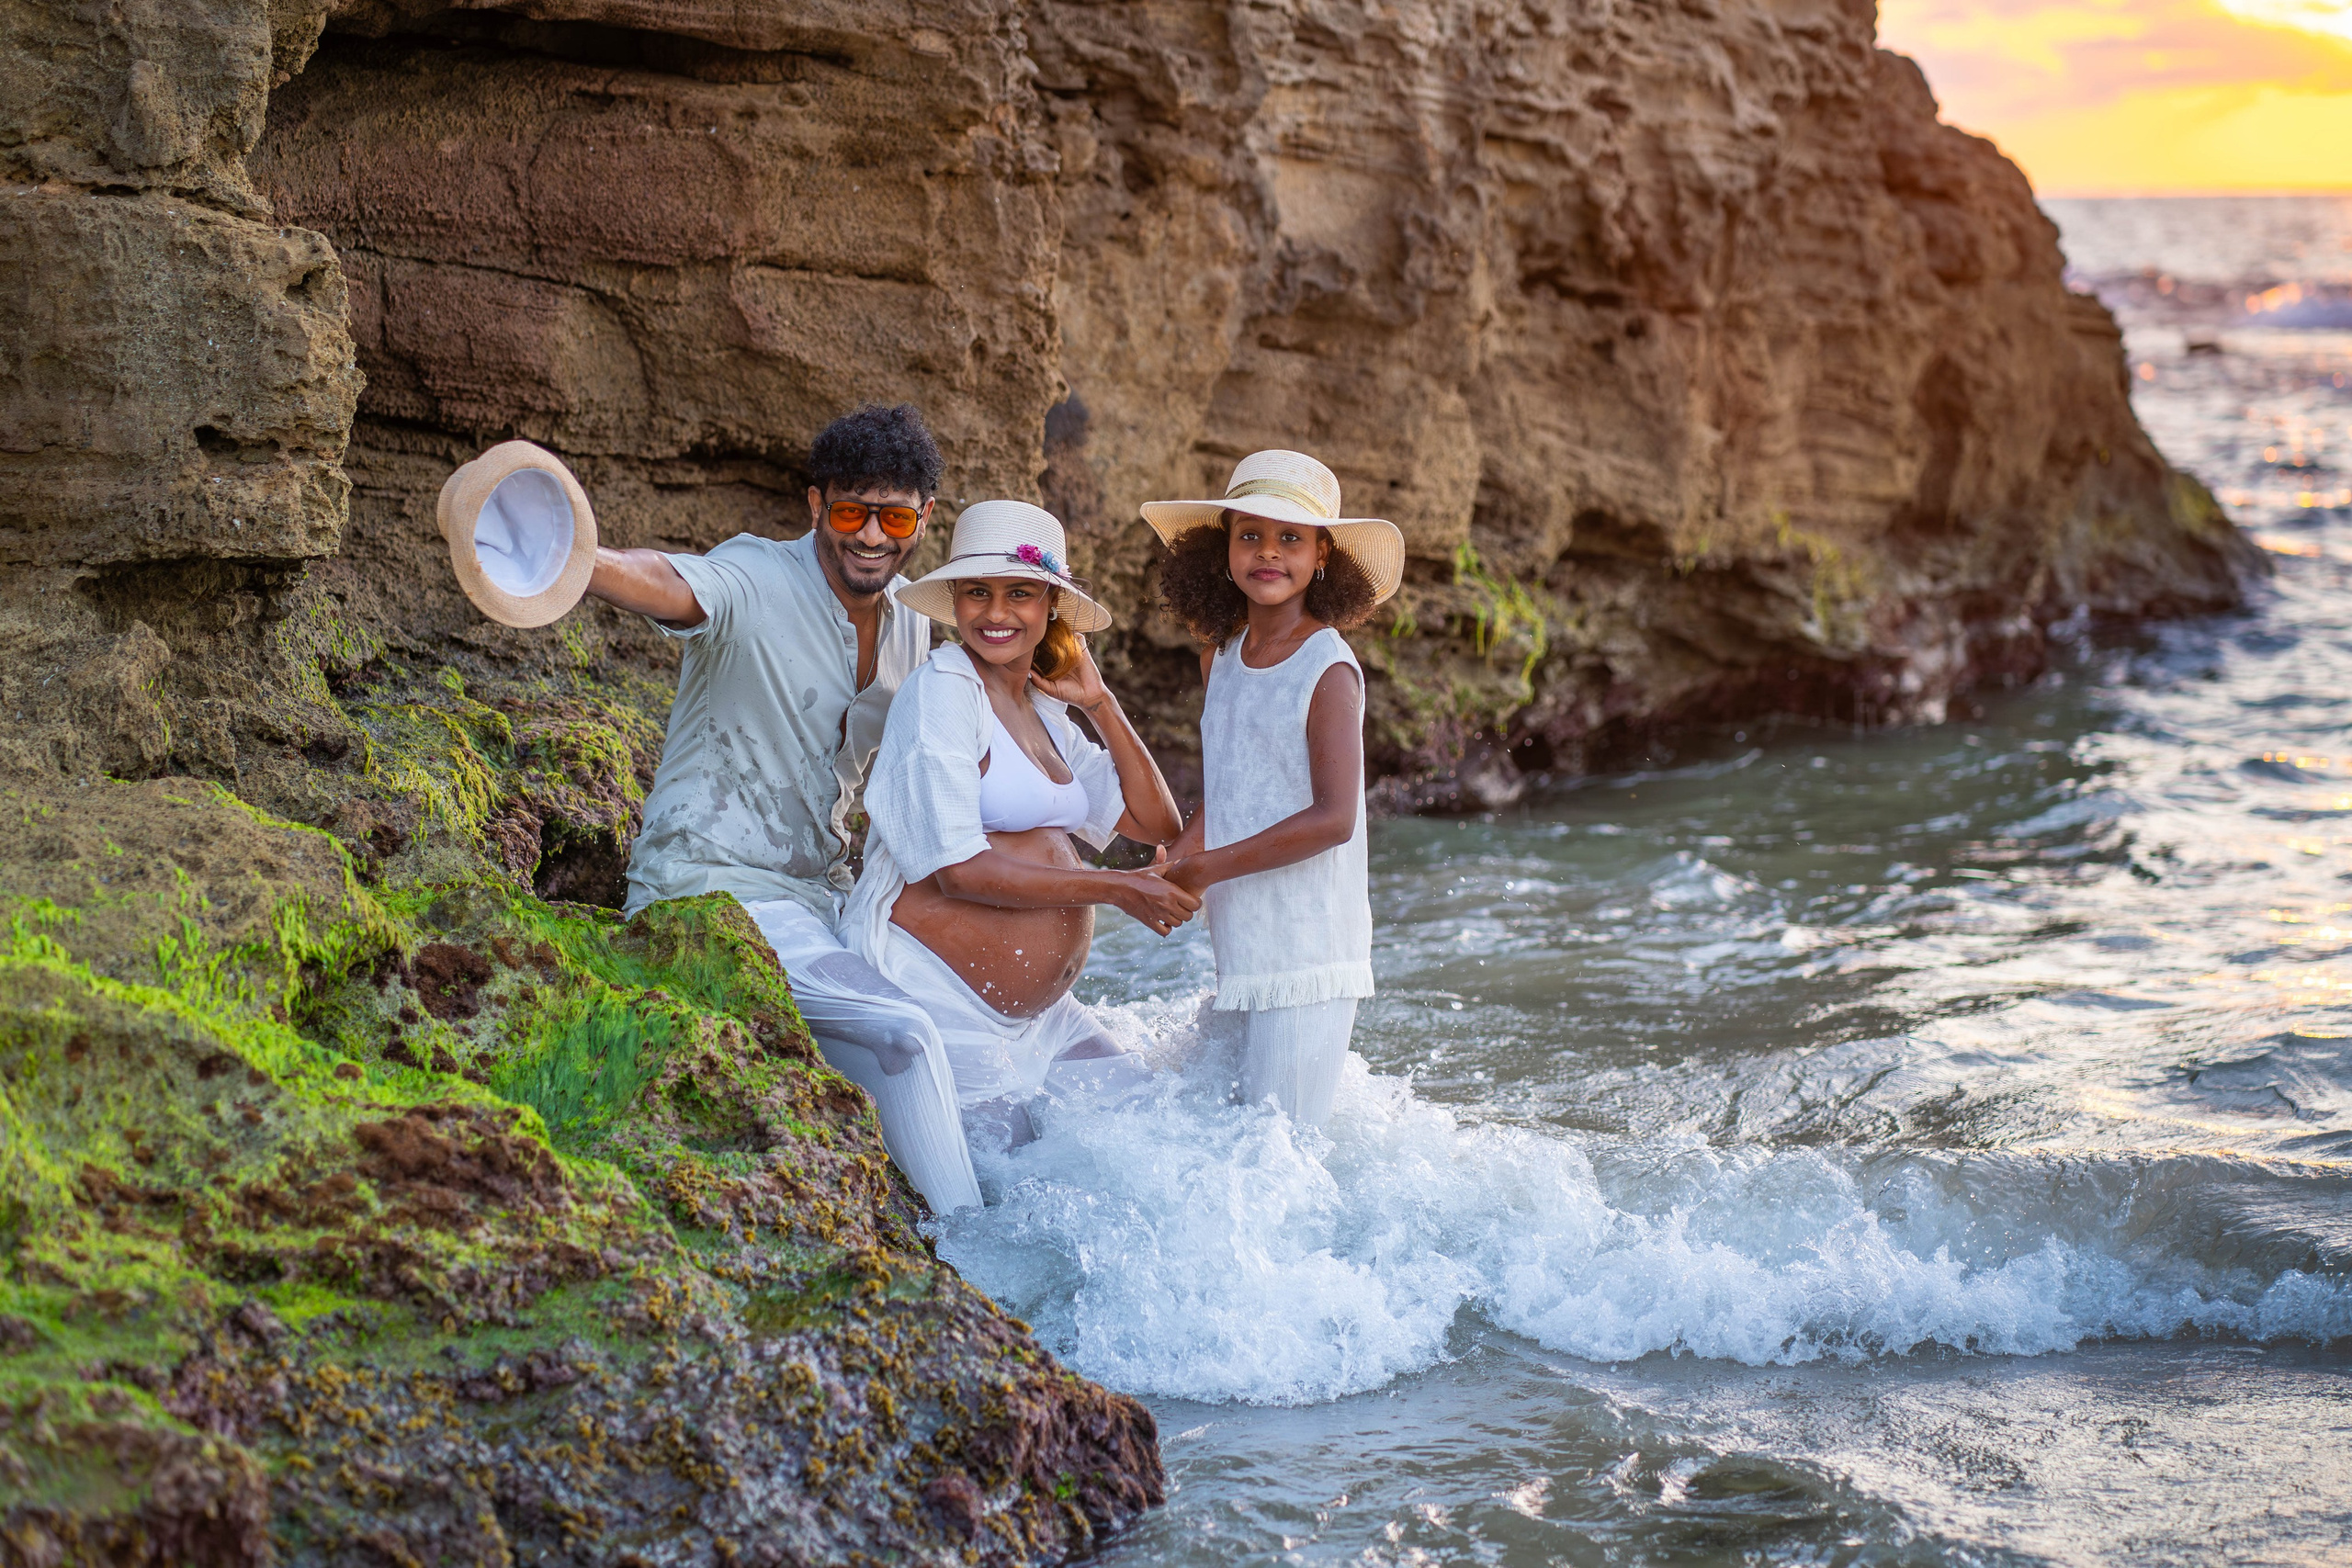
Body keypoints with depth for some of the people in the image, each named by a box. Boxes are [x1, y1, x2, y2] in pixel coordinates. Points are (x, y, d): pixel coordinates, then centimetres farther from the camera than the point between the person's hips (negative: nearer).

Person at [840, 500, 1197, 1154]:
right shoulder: (942, 690, -12)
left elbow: (1158, 824, 14)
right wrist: (1119, 888, -15)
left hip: (1032, 1013, 9)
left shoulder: (1043, 713, 14)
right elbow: (959, 871, -19)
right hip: (934, 993, -9)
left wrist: (1101, 704, 6)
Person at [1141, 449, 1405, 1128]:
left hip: (1308, 956, -7)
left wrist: (1208, 868, -14)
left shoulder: (1328, 670, -11)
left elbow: (1333, 818, -17)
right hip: (1242, 952, 7)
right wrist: (1173, 867, -4)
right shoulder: (1222, 658, 10)